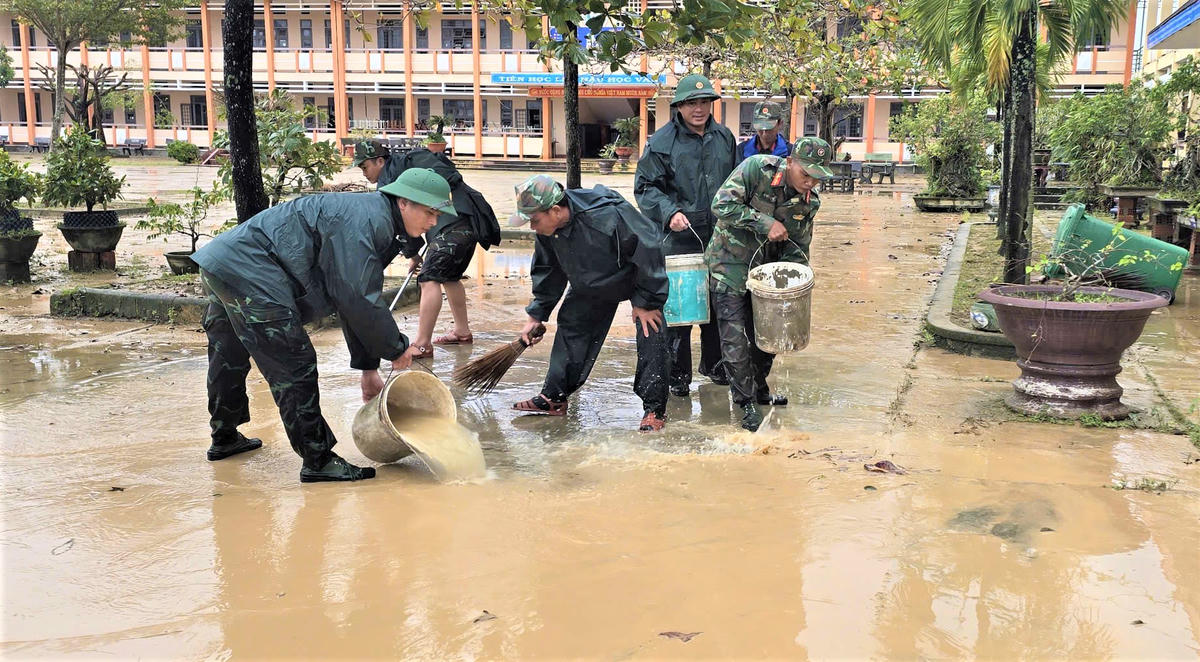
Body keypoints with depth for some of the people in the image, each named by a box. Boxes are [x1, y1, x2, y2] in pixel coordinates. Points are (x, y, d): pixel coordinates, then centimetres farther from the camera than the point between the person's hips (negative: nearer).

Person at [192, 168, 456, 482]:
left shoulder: (375, 224, 17)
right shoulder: (367, 219, -17)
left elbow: (356, 298, 21)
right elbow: (356, 298, -21)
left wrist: (368, 367, 19)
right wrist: (396, 348, -7)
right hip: (248, 271, -12)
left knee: (229, 359, 26)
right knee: (294, 368, -9)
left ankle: (224, 438, 44)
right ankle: (317, 461, -3)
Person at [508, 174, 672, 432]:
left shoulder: (607, 217, -41)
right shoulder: (547, 232, -18)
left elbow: (648, 253, -31)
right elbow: (548, 272, 1)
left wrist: (646, 302, -24)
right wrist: (536, 316, 2)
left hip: (641, 277, -6)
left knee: (650, 336, -15)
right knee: (571, 327, 5)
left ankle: (655, 409, -5)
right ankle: (553, 397, 16)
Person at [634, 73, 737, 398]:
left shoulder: (724, 137, 11)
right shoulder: (662, 141, -5)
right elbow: (645, 187, -6)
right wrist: (670, 213, -20)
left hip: (719, 238, 5)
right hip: (679, 238, -5)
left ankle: (713, 362, 31)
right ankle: (677, 374, 10)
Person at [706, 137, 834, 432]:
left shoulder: (810, 202, -5)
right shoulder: (757, 168, -21)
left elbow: (798, 248, 5)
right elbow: (722, 205, -26)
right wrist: (766, 223, -29)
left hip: (766, 268, 5)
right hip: (729, 264, -5)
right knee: (735, 337, -6)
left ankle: (759, 390, 34)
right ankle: (746, 402, 6)